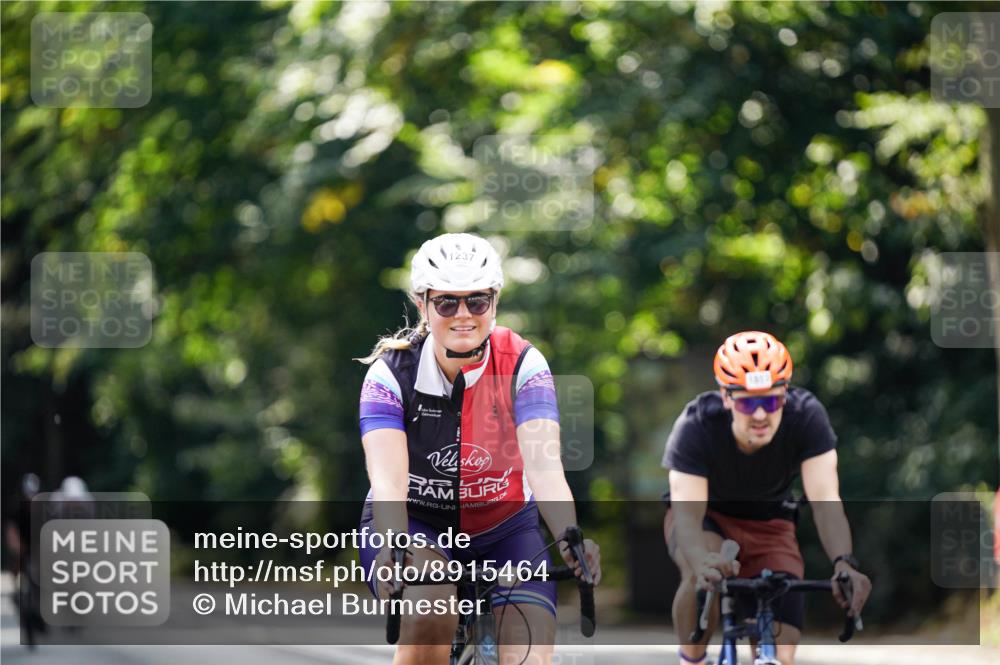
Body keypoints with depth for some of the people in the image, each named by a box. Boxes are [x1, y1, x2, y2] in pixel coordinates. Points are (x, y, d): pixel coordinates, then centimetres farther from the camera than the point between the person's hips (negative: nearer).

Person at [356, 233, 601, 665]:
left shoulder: (523, 365, -16)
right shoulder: (392, 372, -18)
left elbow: (545, 466, -29)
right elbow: (387, 479, -30)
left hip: (503, 531, 2)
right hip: (415, 525, -1)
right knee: (431, 618, -33)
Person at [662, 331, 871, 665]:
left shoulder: (806, 416, -28)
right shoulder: (696, 426, -32)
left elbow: (825, 500, -36)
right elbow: (687, 516, -41)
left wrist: (844, 562, -55)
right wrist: (703, 561, -63)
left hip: (769, 523, 2)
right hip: (705, 516, -2)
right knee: (704, 575, -37)